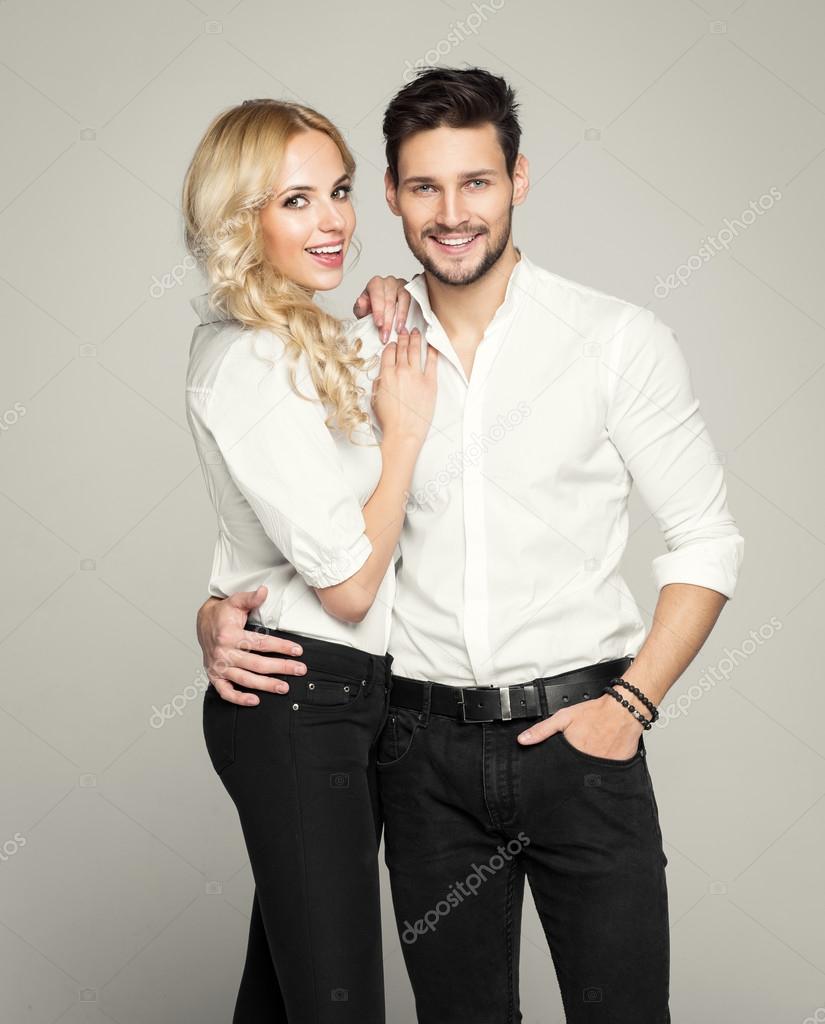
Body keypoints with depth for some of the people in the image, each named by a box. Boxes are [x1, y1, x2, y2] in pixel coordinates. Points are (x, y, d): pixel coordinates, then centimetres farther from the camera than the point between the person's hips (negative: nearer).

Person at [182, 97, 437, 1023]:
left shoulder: (296, 340, 11)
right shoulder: (251, 367, -19)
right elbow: (350, 582, -19)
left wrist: (383, 337, 8)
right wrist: (405, 427, -11)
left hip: (326, 697, 10)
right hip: (302, 705, -10)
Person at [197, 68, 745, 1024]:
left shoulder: (621, 340, -3)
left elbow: (706, 541, -1)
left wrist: (632, 702, -10)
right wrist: (219, 611, -6)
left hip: (576, 732, -2)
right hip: (424, 743, 2)